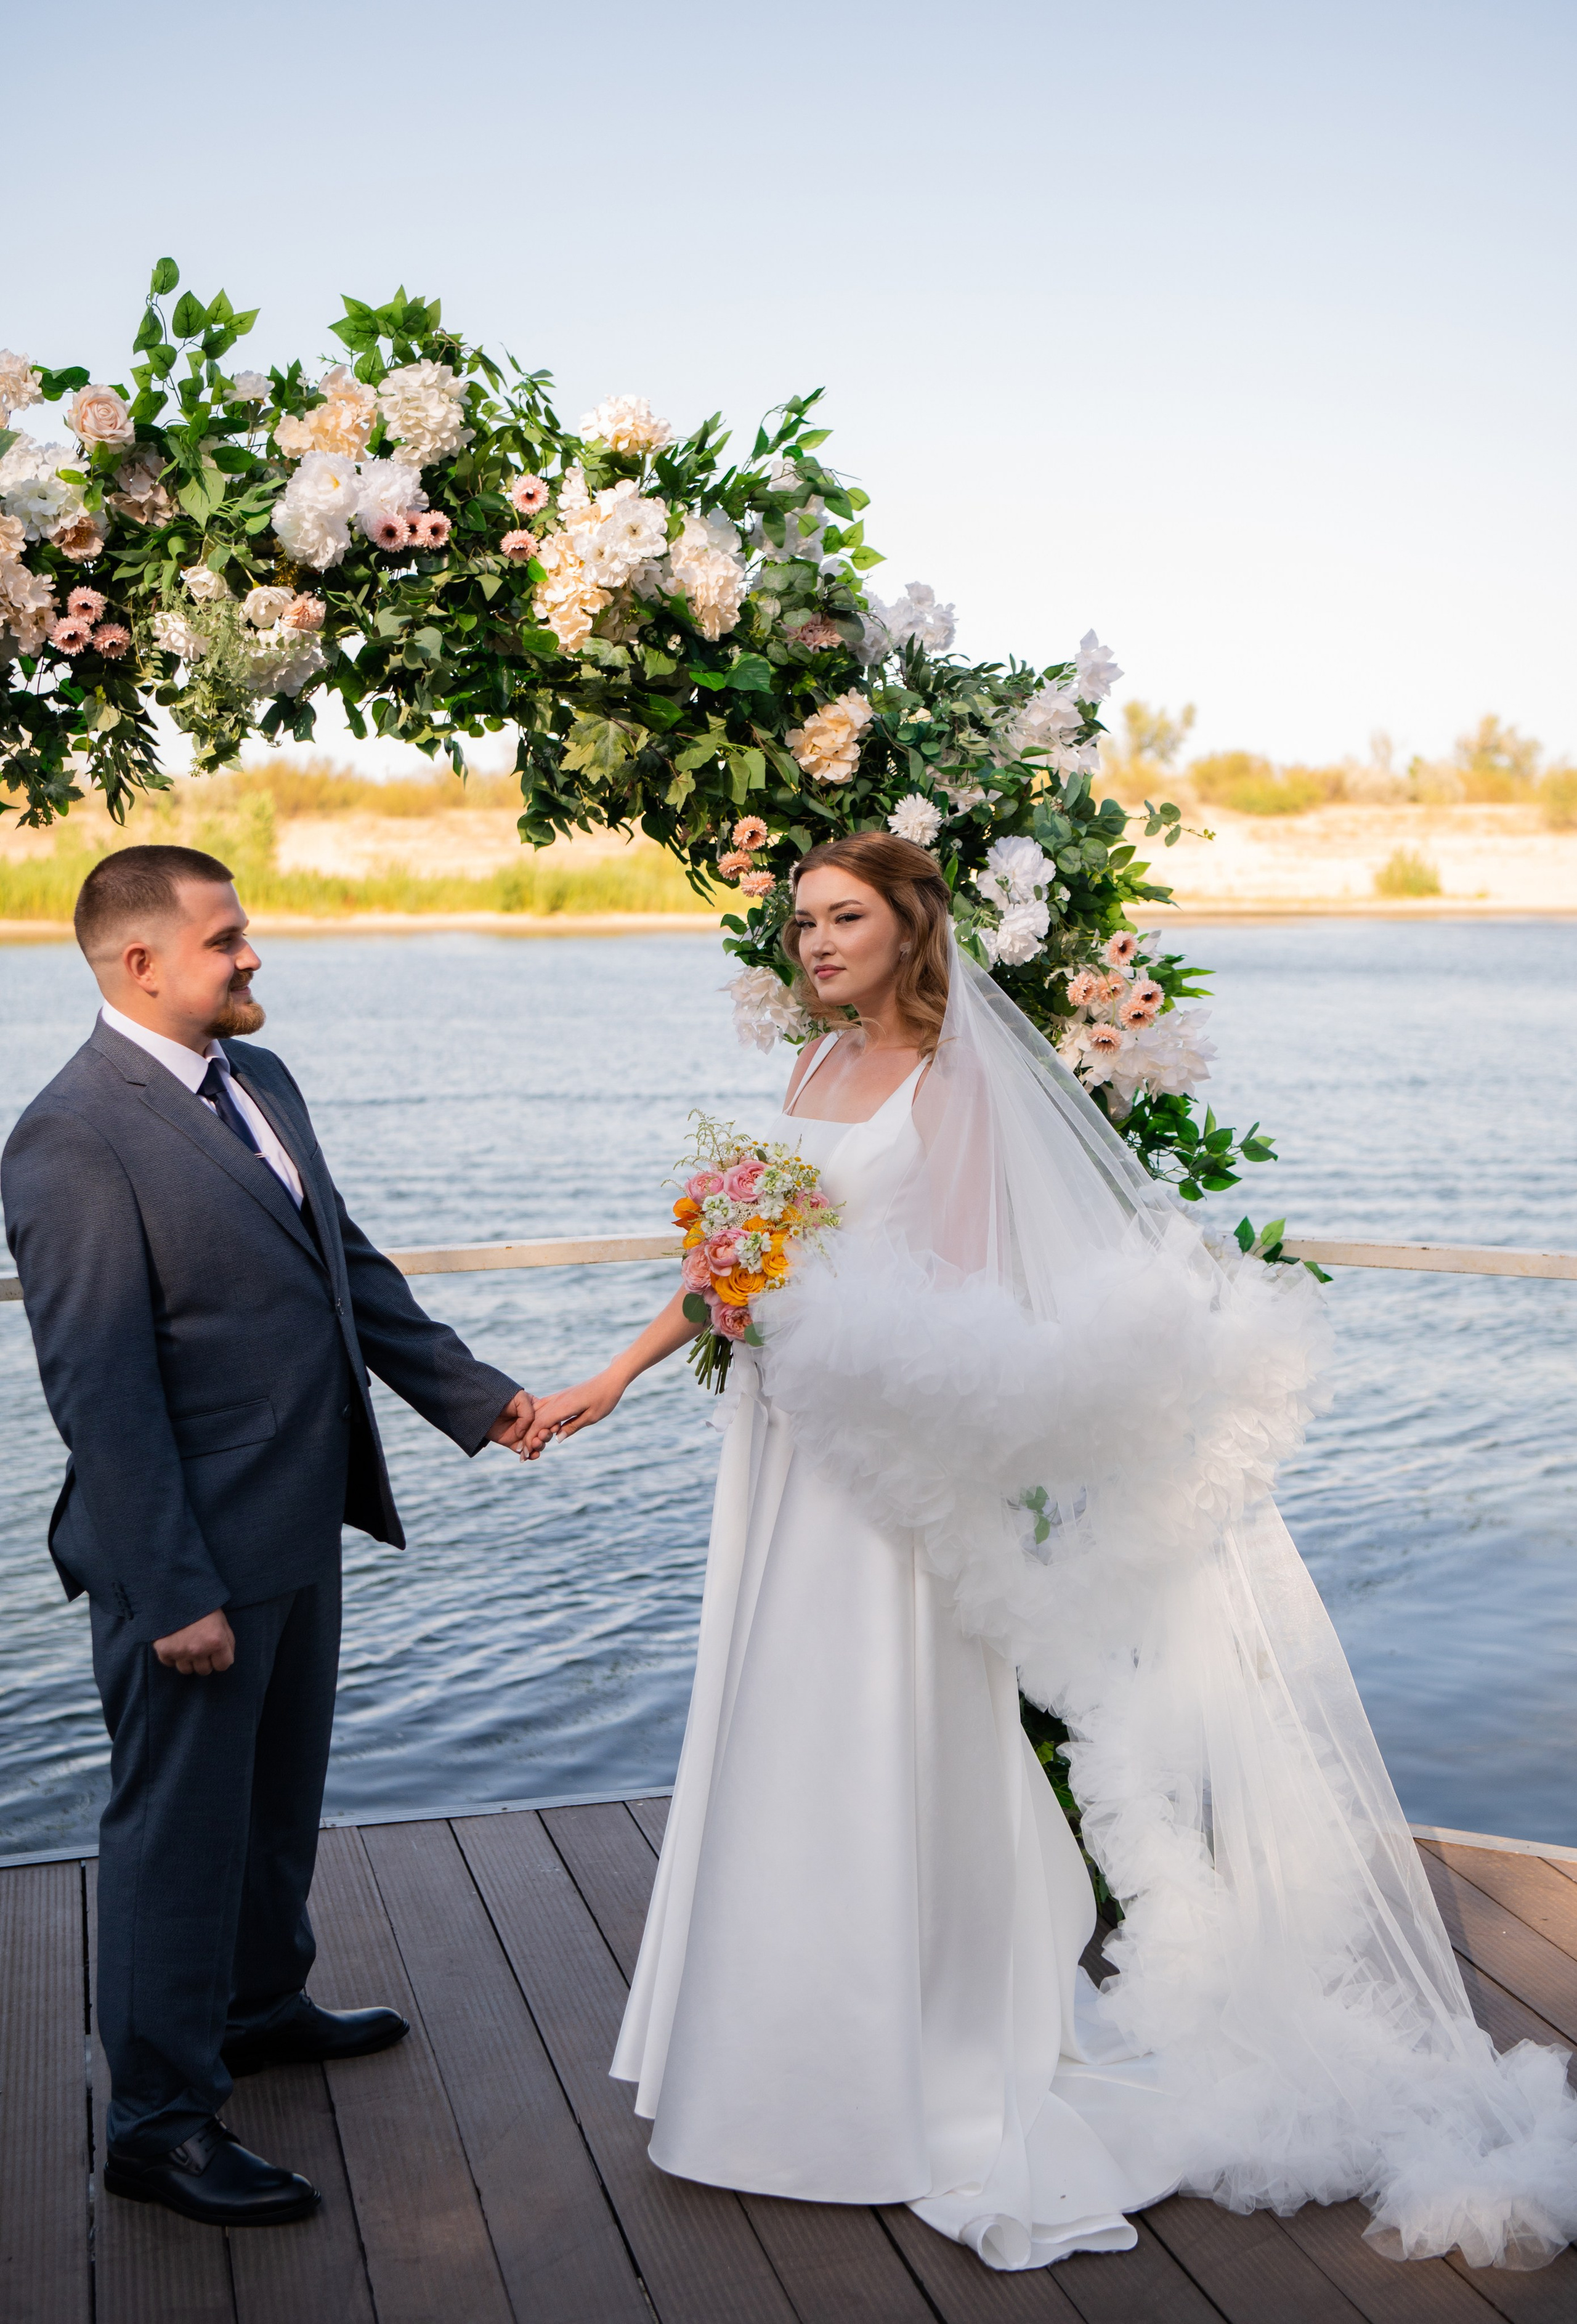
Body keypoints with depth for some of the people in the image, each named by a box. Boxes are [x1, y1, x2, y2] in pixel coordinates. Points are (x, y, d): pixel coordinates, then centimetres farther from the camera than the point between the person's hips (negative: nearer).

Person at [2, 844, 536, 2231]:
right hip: (194, 1552, -9)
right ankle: (160, 2120, 22)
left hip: (303, 1519, 9)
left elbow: (350, 1265, 15)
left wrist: (471, 1394, 10)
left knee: (280, 1794, 24)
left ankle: (260, 2004, 46)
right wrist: (173, 1594, -22)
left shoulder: (259, 1078, 7)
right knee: (181, 1825, 6)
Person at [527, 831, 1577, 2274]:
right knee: (780, 1746, 13)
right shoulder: (820, 1068, 12)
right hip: (790, 1450, 7)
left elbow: (959, 1288, -13)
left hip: (887, 1458, -7)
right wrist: (617, 1376, 14)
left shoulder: (953, 1077, -8)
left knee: (876, 1755, 0)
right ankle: (780, 2037, 28)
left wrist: (812, 1297, -22)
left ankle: (891, 2062, 15)